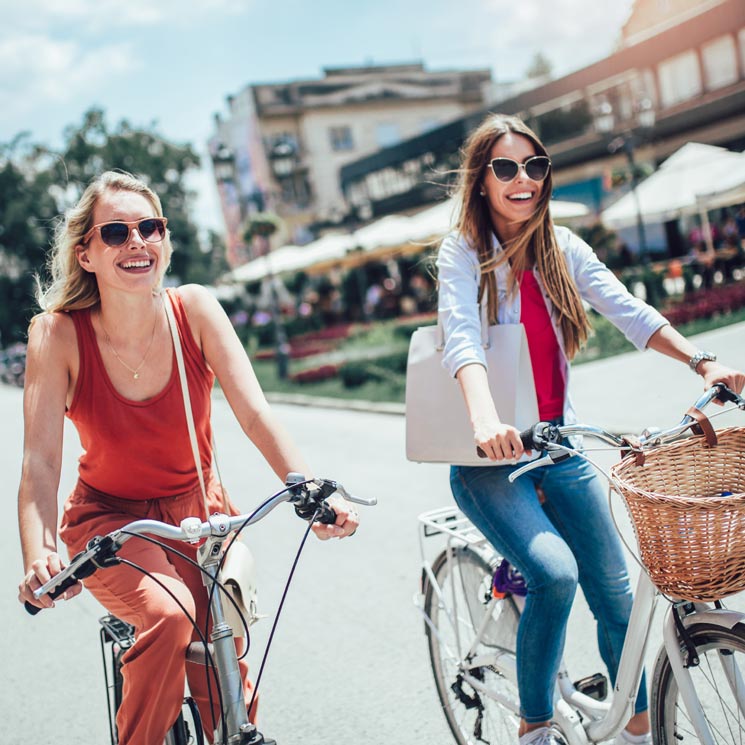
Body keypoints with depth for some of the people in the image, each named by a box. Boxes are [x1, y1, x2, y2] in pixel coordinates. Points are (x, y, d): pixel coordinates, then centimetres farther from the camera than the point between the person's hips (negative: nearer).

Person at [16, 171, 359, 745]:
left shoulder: (195, 309, -13)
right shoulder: (58, 334, -18)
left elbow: (255, 413, -21)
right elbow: (41, 463, -24)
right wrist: (38, 559, -42)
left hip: (199, 513, 2)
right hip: (108, 519, -2)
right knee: (167, 616, -31)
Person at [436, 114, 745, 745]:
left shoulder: (560, 246, 5)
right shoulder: (463, 253, -9)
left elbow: (627, 310, -5)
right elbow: (462, 340, -26)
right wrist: (486, 421, -44)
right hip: (490, 457, -5)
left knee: (614, 587, 5)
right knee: (555, 573, -24)